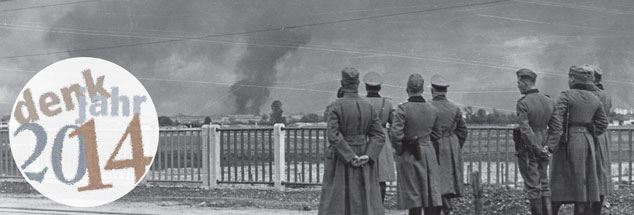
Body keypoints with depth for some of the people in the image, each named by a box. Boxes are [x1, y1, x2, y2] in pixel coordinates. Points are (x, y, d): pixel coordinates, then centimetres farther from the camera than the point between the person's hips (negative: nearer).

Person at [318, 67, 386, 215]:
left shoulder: (336, 106, -11)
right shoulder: (368, 107, 1)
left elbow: (333, 136, -21)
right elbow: (379, 136, -3)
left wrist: (350, 157, -18)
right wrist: (368, 156, -11)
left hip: (340, 160, -3)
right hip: (364, 163, 3)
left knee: (336, 203, 5)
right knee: (367, 202, 6)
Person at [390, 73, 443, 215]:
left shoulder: (403, 109, -13)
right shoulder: (432, 110, 2)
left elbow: (395, 133, -21)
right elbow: (436, 135, 12)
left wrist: (399, 149, -5)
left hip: (409, 156, -3)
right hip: (428, 153, 3)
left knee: (414, 200, 4)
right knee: (431, 191, 6)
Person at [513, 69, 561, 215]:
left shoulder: (523, 103, -15)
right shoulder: (549, 102, 4)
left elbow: (525, 130, -21)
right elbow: (556, 127, 4)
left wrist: (536, 148, -16)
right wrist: (548, 147, 2)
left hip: (527, 150, -6)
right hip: (543, 149, 6)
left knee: (532, 187, 1)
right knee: (544, 185, 14)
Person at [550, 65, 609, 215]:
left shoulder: (566, 96, -11)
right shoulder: (595, 99, 7)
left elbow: (557, 121, -18)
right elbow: (602, 124, 9)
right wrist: (587, 137, 13)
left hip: (568, 142, -5)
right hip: (587, 143, 5)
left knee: (561, 182, 1)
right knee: (582, 181, 7)